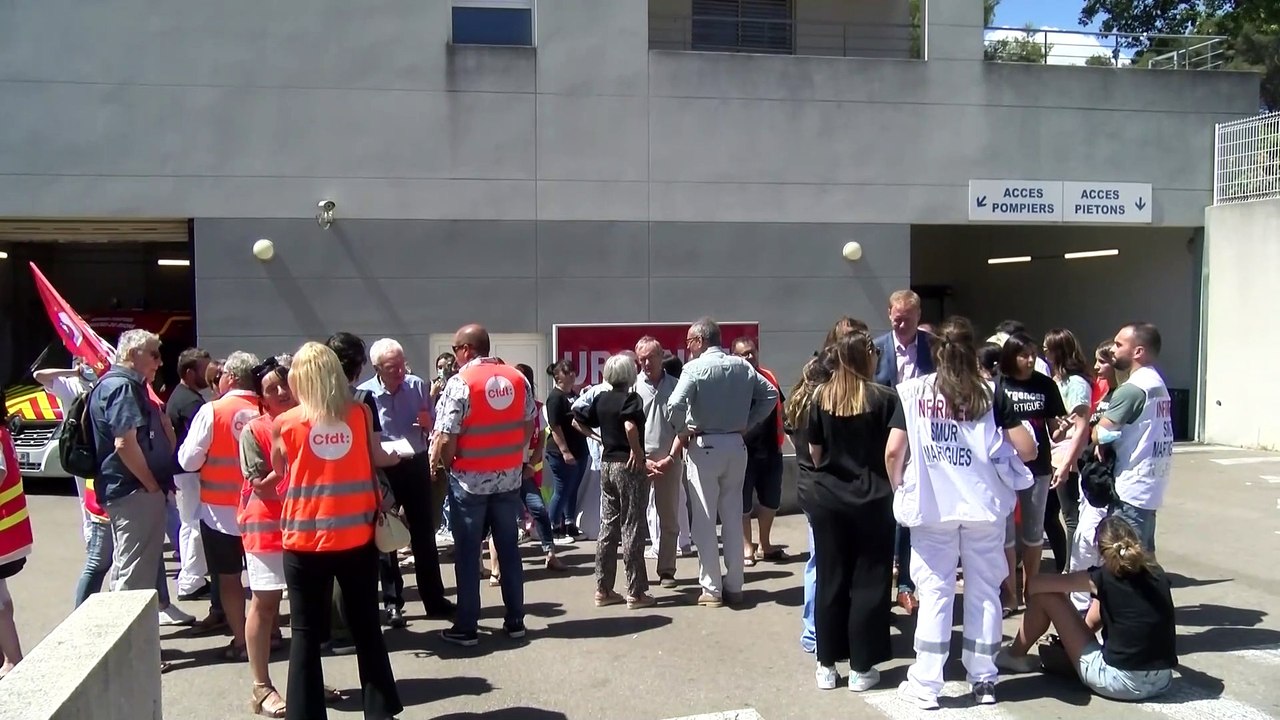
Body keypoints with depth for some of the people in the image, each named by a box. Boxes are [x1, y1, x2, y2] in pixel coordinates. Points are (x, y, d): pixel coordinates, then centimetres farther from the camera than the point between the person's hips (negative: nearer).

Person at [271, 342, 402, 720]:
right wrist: (400, 454, 31)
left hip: (305, 539, -2)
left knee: (306, 633, 8)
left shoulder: (284, 424, -4)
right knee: (366, 626, 14)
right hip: (357, 536, 2)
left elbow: (281, 477, 8)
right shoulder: (360, 413, -1)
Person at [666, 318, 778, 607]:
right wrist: (748, 424, 10)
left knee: (705, 520, 3)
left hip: (704, 446, -5)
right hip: (736, 446, 5)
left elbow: (675, 405, -22)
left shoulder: (695, 368, -11)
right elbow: (770, 395, 9)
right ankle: (734, 586, 17)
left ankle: (711, 589, 6)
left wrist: (683, 432, -6)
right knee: (733, 517, 12)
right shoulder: (743, 366, 5)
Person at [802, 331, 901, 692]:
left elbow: (814, 451, 8)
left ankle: (827, 665, 17)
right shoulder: (884, 397, -9)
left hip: (827, 498, 3)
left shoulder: (821, 396, 1)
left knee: (830, 580, 10)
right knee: (868, 582, 6)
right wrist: (893, 486, 7)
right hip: (872, 499, -3)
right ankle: (861, 668, 12)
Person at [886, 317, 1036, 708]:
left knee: (934, 592, 5)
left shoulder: (913, 391, -2)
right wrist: (1000, 452, 18)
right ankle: (983, 680, 21)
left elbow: (894, 451, -8)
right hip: (984, 505, 1)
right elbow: (1028, 449, -3)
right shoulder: (990, 394, 0)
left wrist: (898, 488, 9)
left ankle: (925, 685, 8)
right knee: (984, 591, 12)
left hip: (931, 506, -1)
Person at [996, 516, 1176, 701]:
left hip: (1120, 680, -6)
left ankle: (1015, 656, 25)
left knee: (1045, 595, 4)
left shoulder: (1104, 577, -8)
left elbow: (1036, 585, -2)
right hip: (1163, 681, 6)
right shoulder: (1157, 574, 6)